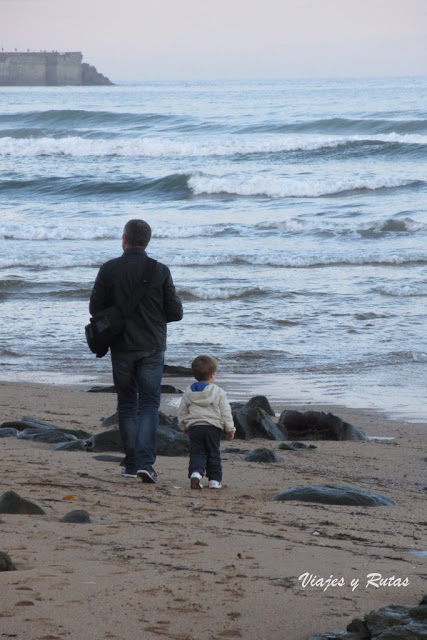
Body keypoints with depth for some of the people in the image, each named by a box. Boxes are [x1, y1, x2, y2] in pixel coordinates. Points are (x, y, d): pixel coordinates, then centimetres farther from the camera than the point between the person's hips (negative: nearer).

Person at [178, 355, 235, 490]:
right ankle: (214, 480, 10)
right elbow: (226, 412, 0)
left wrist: (184, 427, 27)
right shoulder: (218, 392, -3)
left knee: (197, 453, 3)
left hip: (194, 427, 1)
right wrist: (230, 429, 9)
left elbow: (182, 412, 12)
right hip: (213, 428, -1)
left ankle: (195, 473, -22)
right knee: (213, 454, 9)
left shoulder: (188, 392, 5)